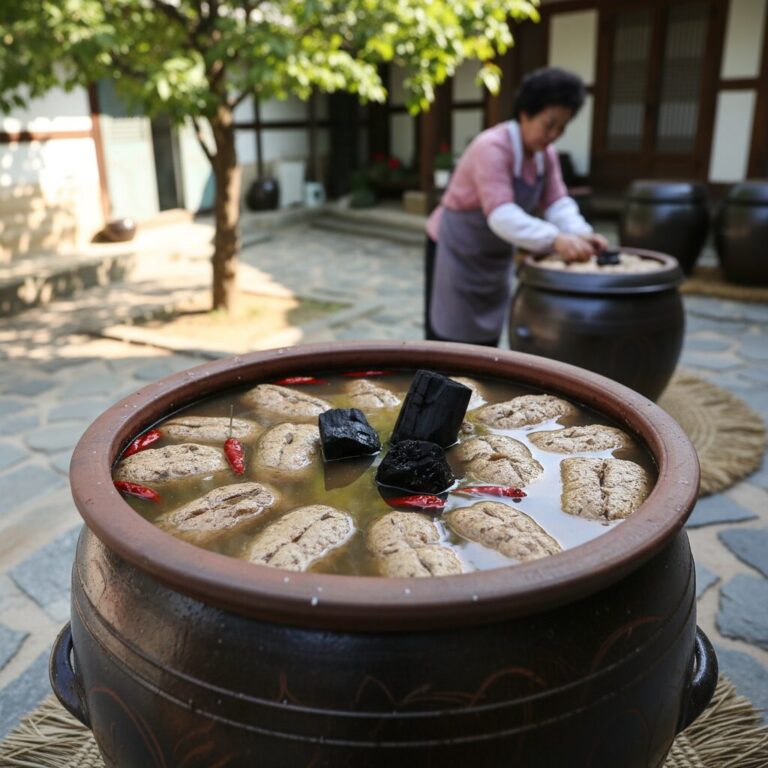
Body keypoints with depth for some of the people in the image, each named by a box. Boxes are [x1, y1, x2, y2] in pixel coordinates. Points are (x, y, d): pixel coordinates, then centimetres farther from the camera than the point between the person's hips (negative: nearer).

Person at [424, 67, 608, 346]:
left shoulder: (546, 154, 0)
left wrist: (579, 233, -29)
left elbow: (557, 203, -7)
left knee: (487, 339, 13)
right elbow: (501, 215, -37)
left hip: (494, 256, 8)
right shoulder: (492, 147, -26)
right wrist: (555, 240, -48)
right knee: (451, 340, -5)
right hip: (456, 249, -8)